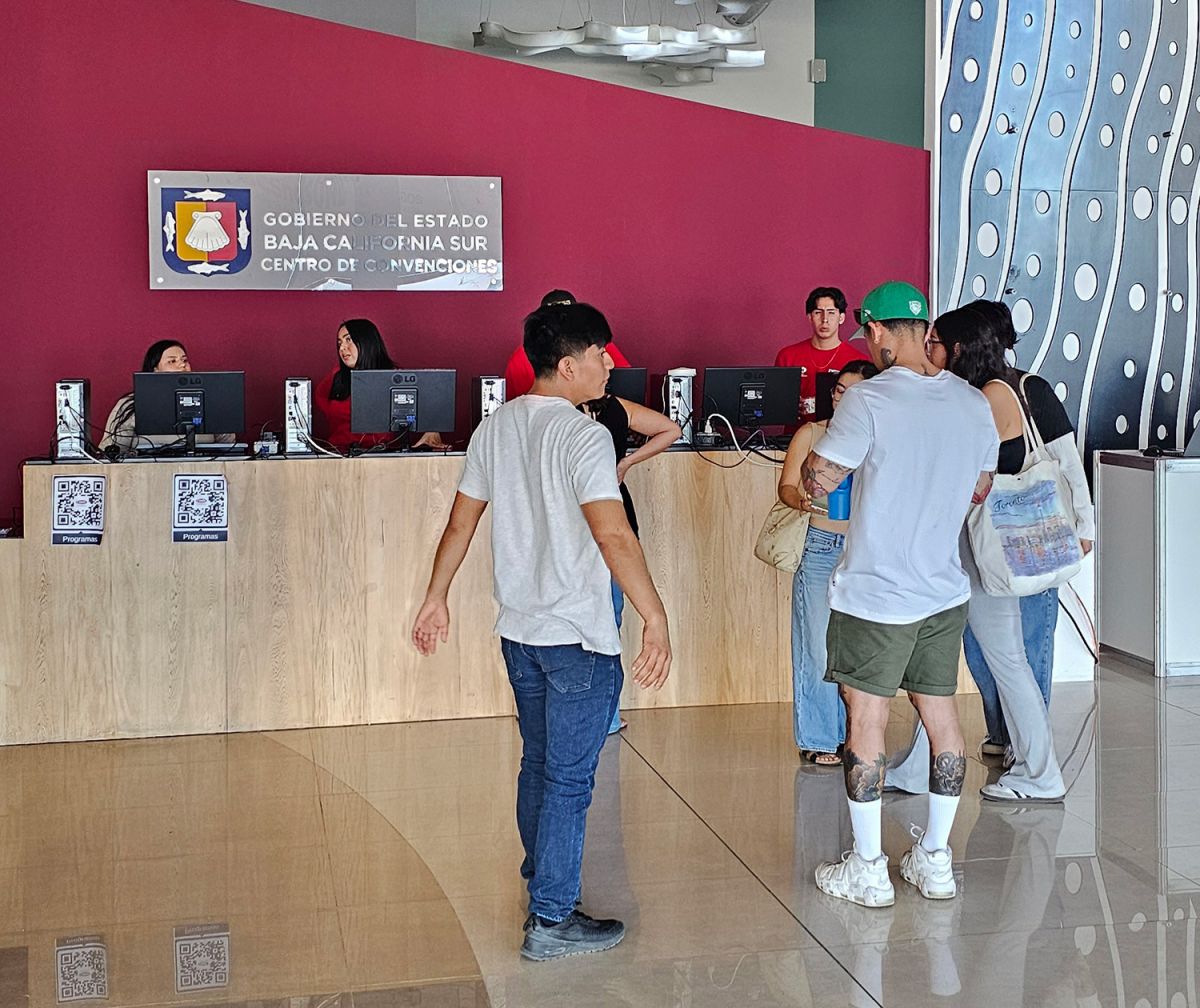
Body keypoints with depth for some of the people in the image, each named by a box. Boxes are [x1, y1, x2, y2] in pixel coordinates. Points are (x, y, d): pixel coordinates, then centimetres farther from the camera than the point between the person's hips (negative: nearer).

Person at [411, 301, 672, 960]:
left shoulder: (494, 428, 6)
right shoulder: (581, 436, -17)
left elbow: (460, 522, 11)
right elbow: (613, 536, -27)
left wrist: (436, 598, 20)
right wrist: (655, 619, -28)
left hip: (518, 630, 8)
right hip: (578, 635, -8)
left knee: (538, 765, 20)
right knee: (569, 779, 1)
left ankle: (542, 888, 34)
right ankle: (551, 922, 7)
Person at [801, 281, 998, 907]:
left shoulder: (869, 401, -17)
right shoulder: (974, 403, 3)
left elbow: (816, 480, -14)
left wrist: (816, 461, 8)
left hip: (875, 596, -6)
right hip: (945, 593, 6)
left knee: (866, 722, 4)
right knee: (940, 714, 14)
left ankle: (868, 870, 12)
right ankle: (934, 860, 24)